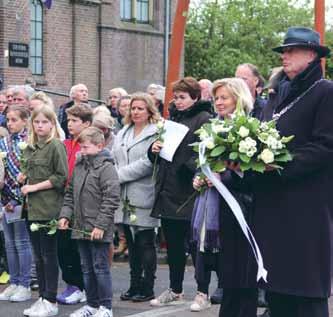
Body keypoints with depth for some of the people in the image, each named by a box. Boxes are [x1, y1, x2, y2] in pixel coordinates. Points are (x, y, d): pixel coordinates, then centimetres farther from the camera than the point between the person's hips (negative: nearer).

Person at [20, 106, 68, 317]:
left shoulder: (56, 146, -8)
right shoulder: (29, 148, 14)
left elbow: (61, 177, -13)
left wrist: (35, 187, -13)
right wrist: (24, 177, 4)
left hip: (49, 209, -7)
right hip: (33, 208, 7)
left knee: (49, 255, -2)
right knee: (38, 256, 12)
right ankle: (43, 298, 20)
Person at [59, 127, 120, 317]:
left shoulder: (106, 167, -13)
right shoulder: (79, 166, 11)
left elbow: (111, 199, -18)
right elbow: (70, 194, 19)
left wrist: (100, 225, -19)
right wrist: (65, 215, 6)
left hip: (98, 230, -8)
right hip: (81, 227, 8)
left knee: (100, 267, -2)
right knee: (87, 268, 14)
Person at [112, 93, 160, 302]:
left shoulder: (155, 134, -7)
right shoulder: (122, 134, 18)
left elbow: (147, 164, -16)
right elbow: (114, 160, 13)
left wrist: (120, 174, -12)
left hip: (144, 198, -7)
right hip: (126, 198, 7)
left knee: (146, 243, 0)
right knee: (132, 243, 13)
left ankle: (147, 288, 7)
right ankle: (135, 285, 21)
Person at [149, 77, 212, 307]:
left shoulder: (204, 119, -7)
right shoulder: (173, 119, 17)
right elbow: (158, 157, 22)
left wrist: (190, 167, -28)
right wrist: (155, 149, 1)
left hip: (189, 193, -7)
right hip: (169, 191, 7)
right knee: (173, 243, 14)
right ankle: (175, 290, 24)